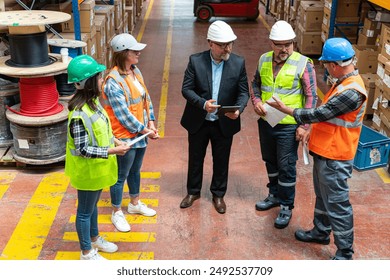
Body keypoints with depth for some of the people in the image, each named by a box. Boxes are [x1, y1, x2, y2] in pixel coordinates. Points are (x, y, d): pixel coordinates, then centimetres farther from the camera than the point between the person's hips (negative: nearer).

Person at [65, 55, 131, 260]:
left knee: (93, 206, 27)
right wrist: (112, 151, -26)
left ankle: (94, 239, 47)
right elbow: (82, 149, -28)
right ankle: (87, 253, 29)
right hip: (87, 170, -9)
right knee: (85, 211, 11)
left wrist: (115, 141, 0)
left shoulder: (92, 101, -2)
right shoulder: (80, 113, -31)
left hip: (97, 167, 9)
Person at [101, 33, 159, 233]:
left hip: (140, 133, 8)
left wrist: (150, 123, -1)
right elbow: (124, 115, -24)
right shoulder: (113, 81, -24)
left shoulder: (135, 71, 3)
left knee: (135, 170, 24)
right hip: (124, 137, -8)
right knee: (121, 176, 7)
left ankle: (135, 204, 43)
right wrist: (145, 131, -17)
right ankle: (117, 213, 25)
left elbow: (146, 98, 8)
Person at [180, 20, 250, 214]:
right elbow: (186, 89, -11)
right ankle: (193, 191, 38)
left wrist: (238, 109, -24)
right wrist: (203, 103, -28)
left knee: (221, 161, 15)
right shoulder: (196, 60, -11)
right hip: (198, 122, 0)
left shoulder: (238, 63, -7)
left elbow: (243, 91, -4)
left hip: (224, 123, 1)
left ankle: (218, 195, 36)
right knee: (195, 158, 16)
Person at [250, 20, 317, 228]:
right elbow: (255, 83, 14)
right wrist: (256, 101, -7)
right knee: (270, 161, 20)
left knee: (286, 166, 4)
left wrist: (304, 125, -15)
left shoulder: (303, 64, -14)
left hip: (288, 126, -5)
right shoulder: (264, 60, 0)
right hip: (265, 122, 5)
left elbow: (311, 96, -11)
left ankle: (286, 207, 19)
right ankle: (274, 195, 41)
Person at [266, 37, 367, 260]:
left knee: (336, 204, 1)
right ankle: (321, 232, 42)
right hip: (324, 151, 10)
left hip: (334, 158, -10)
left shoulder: (352, 92, -27)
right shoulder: (344, 82, 6)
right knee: (323, 197, 24)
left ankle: (345, 253, 14)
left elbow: (319, 114, -22)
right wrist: (311, 130, 11)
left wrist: (285, 109, -12)